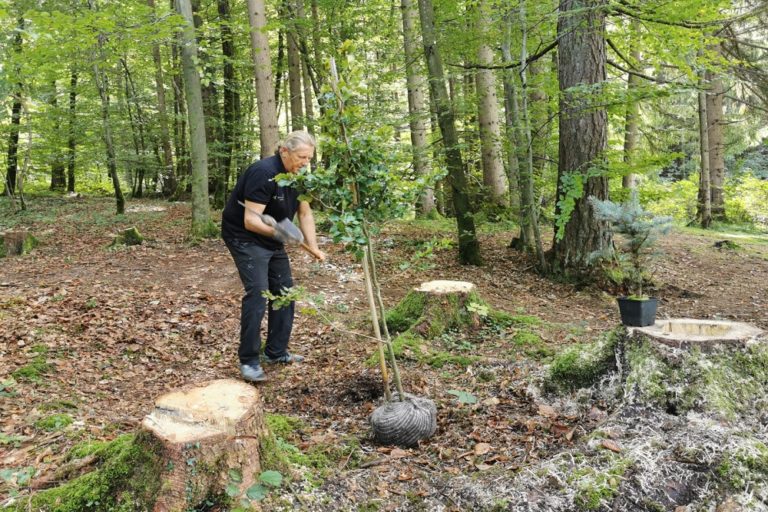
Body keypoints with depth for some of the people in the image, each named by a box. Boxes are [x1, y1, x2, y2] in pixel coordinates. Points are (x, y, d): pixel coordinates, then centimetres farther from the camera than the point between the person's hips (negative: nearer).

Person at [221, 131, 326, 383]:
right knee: (257, 292, -17)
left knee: (284, 290, 9)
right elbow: (251, 220, -31)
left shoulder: (298, 175, -1)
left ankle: (276, 352, 21)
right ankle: (249, 360, -8)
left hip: (272, 239, 9)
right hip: (244, 237, -9)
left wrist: (313, 247, -6)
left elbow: (305, 213, 2)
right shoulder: (264, 173, -27)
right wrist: (275, 231, -47)